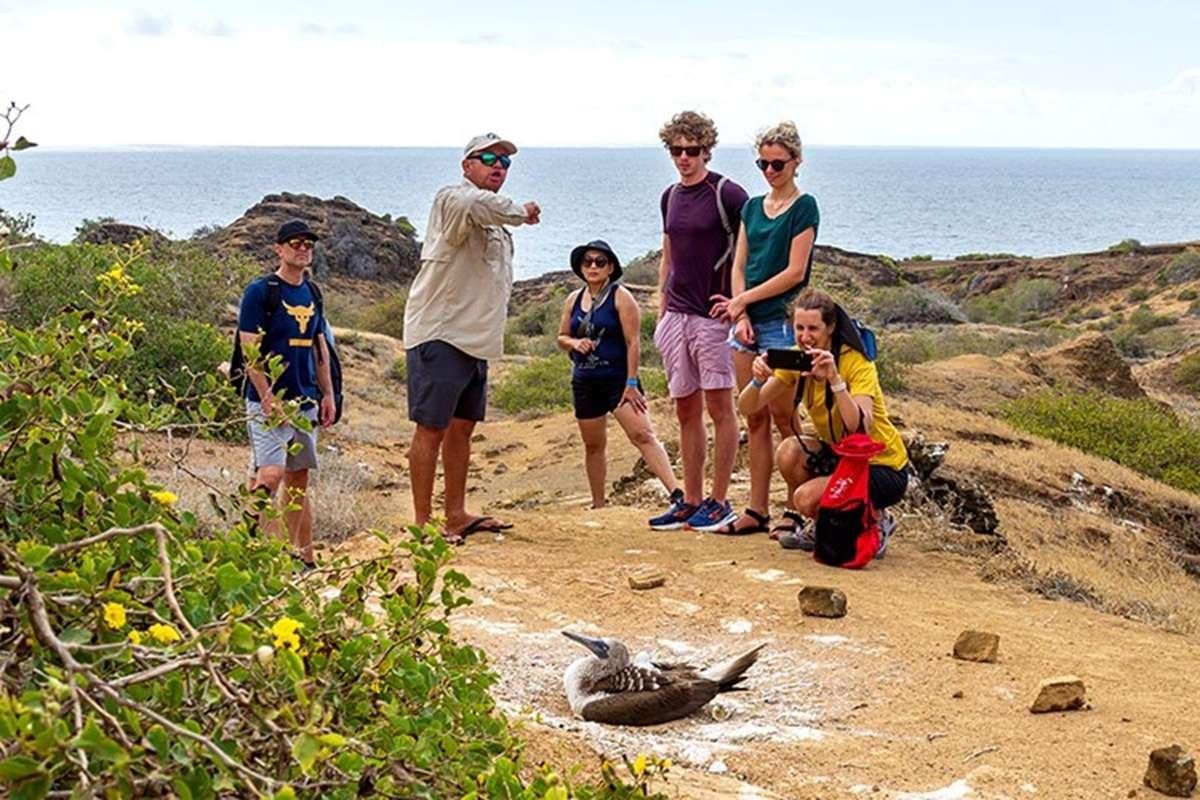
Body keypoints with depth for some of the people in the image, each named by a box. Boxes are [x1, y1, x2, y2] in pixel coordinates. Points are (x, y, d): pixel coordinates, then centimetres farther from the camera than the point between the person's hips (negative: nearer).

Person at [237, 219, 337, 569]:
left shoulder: (312, 294, 15)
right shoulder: (260, 291, -7)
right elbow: (250, 350, -12)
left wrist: (328, 395, 14)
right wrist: (267, 397, -18)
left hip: (306, 401, 7)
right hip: (270, 401, -7)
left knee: (299, 477, 9)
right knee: (271, 473, -17)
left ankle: (302, 555, 14)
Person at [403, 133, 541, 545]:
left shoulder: (496, 219, 20)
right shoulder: (453, 198, -10)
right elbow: (477, 202, -35)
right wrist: (521, 211, -20)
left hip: (475, 338, 10)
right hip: (439, 336, -9)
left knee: (462, 427, 14)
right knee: (431, 428, -6)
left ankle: (456, 515, 23)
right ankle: (422, 522, -3)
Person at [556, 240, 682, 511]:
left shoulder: (620, 297, -7)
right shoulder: (573, 300, 10)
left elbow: (633, 342, -12)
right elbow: (562, 337, 19)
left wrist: (631, 384, -17)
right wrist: (574, 343, -6)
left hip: (617, 378, -6)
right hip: (585, 381, 6)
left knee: (642, 434, -20)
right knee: (593, 445, 12)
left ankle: (677, 494, -30)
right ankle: (598, 505, 24)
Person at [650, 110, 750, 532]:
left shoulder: (727, 194, -8)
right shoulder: (670, 196, 13)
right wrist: (661, 311, 15)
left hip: (713, 315, -7)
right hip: (677, 316, 7)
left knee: (718, 406, -1)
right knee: (686, 409, 9)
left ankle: (719, 501, 5)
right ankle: (690, 500, 15)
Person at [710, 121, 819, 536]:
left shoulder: (804, 207, -4)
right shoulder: (752, 207, 15)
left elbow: (795, 272, -12)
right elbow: (739, 267, 11)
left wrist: (743, 300, -10)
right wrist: (741, 316, -3)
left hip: (782, 322, -6)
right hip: (747, 323, 6)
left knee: (783, 419, -4)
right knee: (755, 419, 7)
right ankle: (757, 510, 12)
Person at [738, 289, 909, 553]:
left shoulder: (857, 364, -22)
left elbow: (860, 428, -37)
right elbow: (747, 408, -10)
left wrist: (834, 379, -45)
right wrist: (759, 380, -31)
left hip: (883, 466, -6)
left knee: (806, 498, -26)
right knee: (789, 451, -22)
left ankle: (876, 522, 2)